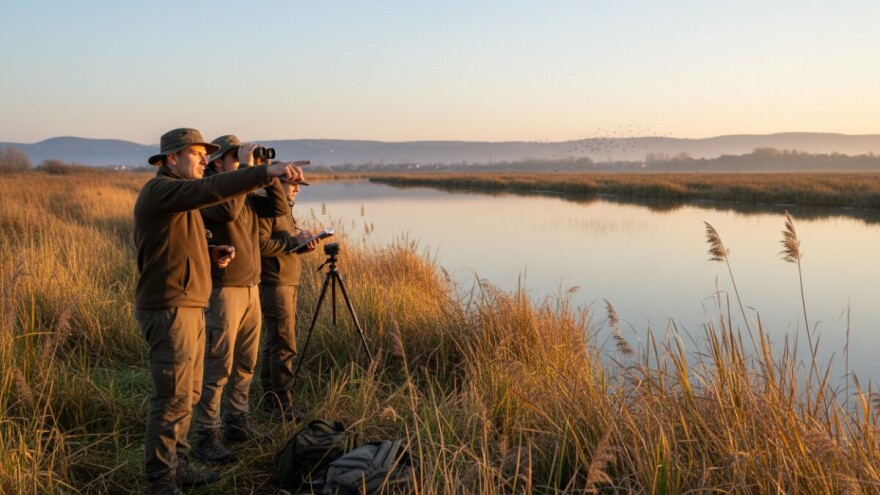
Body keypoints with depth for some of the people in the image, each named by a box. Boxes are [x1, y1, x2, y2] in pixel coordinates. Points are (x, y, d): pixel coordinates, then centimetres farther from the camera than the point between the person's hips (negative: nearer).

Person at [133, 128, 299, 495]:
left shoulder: (179, 195, 19)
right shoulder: (160, 190, -13)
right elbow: (212, 189, -31)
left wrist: (211, 254, 7)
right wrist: (267, 172, -37)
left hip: (189, 308, 10)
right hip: (169, 310, -10)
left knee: (187, 395, 15)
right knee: (173, 399, -7)